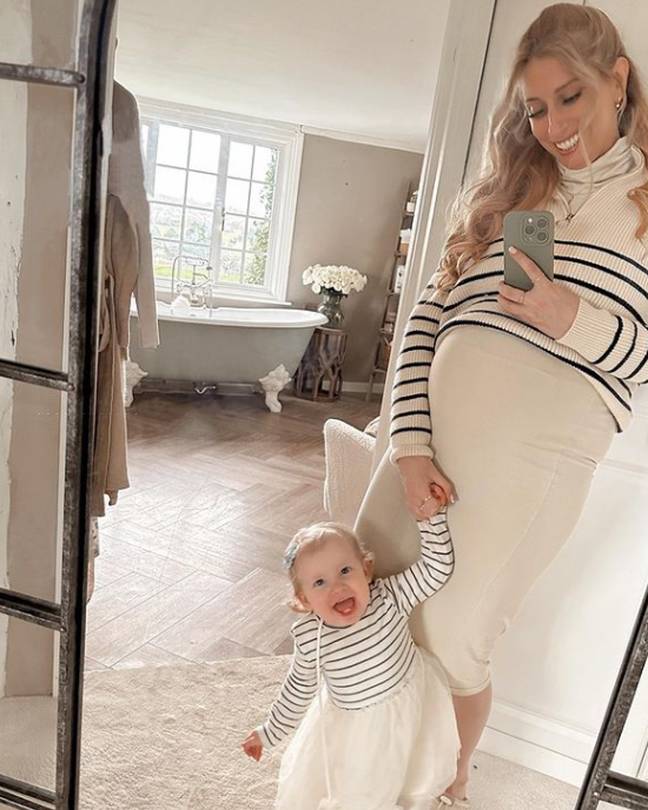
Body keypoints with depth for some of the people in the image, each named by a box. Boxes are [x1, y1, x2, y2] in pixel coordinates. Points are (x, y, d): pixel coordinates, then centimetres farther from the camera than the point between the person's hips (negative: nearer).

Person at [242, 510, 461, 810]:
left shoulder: (390, 598, -26)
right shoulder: (308, 637, -22)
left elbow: (436, 569, -29)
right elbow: (299, 688, -5)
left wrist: (430, 515, -38)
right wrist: (270, 731, 5)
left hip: (407, 711, 0)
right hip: (350, 726, 0)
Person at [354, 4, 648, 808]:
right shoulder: (506, 192, 13)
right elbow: (426, 319, 4)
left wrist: (576, 319, -19)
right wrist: (411, 442, -7)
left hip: (537, 461, -4)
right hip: (434, 430, 4)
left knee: (450, 638, 4)